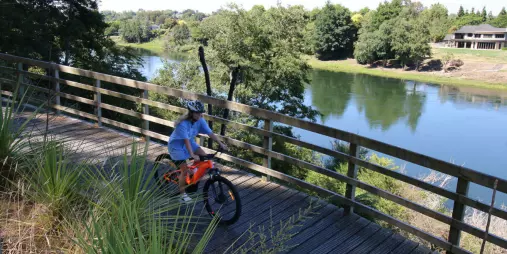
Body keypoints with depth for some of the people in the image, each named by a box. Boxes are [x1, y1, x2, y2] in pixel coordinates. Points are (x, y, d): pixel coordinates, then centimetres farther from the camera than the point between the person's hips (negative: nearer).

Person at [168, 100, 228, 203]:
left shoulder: (200, 120, -15)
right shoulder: (183, 123, -32)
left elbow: (210, 133, -15)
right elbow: (186, 140, -37)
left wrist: (221, 144, -20)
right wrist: (192, 155, -45)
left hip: (189, 142, 6)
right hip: (176, 145, -6)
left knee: (204, 157, -11)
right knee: (185, 170, -11)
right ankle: (182, 194, 6)